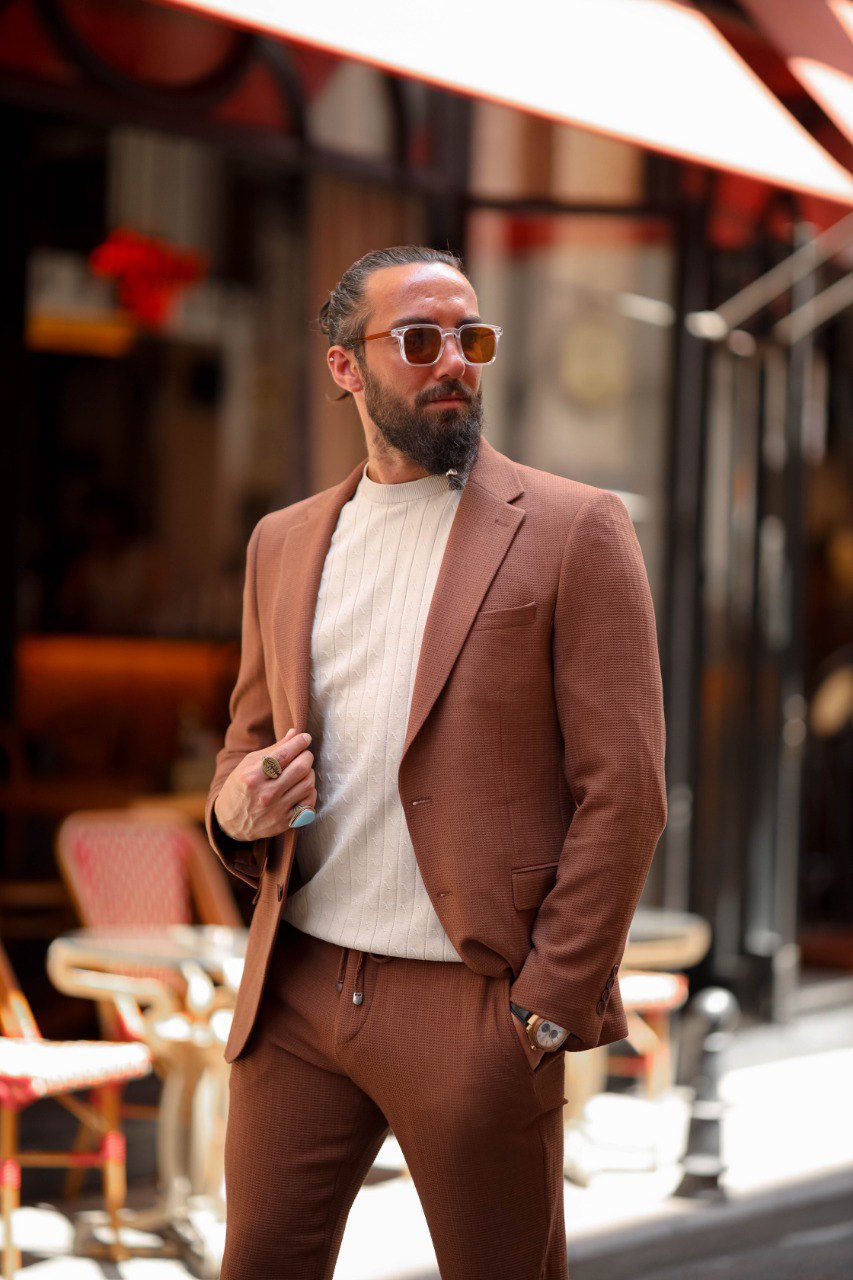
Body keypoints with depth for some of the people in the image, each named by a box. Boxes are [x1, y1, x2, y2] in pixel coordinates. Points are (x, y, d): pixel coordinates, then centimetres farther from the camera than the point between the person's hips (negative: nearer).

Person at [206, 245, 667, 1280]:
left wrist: (549, 1008, -12)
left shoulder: (572, 530, -3)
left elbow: (623, 788, -7)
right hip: (296, 995, 4)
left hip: (472, 1004, -4)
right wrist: (236, 804, -3)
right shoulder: (284, 543, 13)